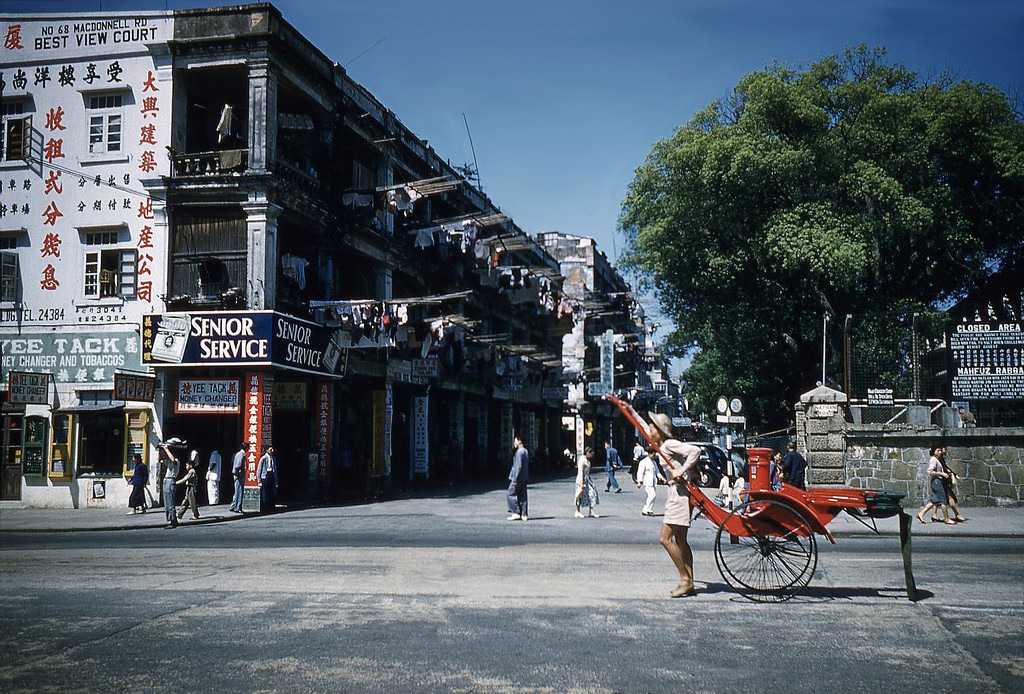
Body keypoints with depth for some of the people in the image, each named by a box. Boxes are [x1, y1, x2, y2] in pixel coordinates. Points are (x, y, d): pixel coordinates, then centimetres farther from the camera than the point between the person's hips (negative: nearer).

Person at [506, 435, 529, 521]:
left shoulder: (519, 452, -15)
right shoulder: (526, 451, 15)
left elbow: (519, 466, -20)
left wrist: (515, 479, -19)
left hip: (518, 478, -9)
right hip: (524, 478, 9)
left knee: (511, 494, -2)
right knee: (522, 496, 9)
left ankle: (516, 513, -4)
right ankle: (524, 515, 9)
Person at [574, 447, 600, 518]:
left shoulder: (587, 460, 13)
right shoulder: (582, 460, -16)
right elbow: (580, 472, -21)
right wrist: (581, 483, -25)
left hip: (587, 479, 9)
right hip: (582, 479, -9)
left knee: (591, 494, 2)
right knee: (581, 496, 0)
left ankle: (591, 512, 2)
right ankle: (578, 512, 12)